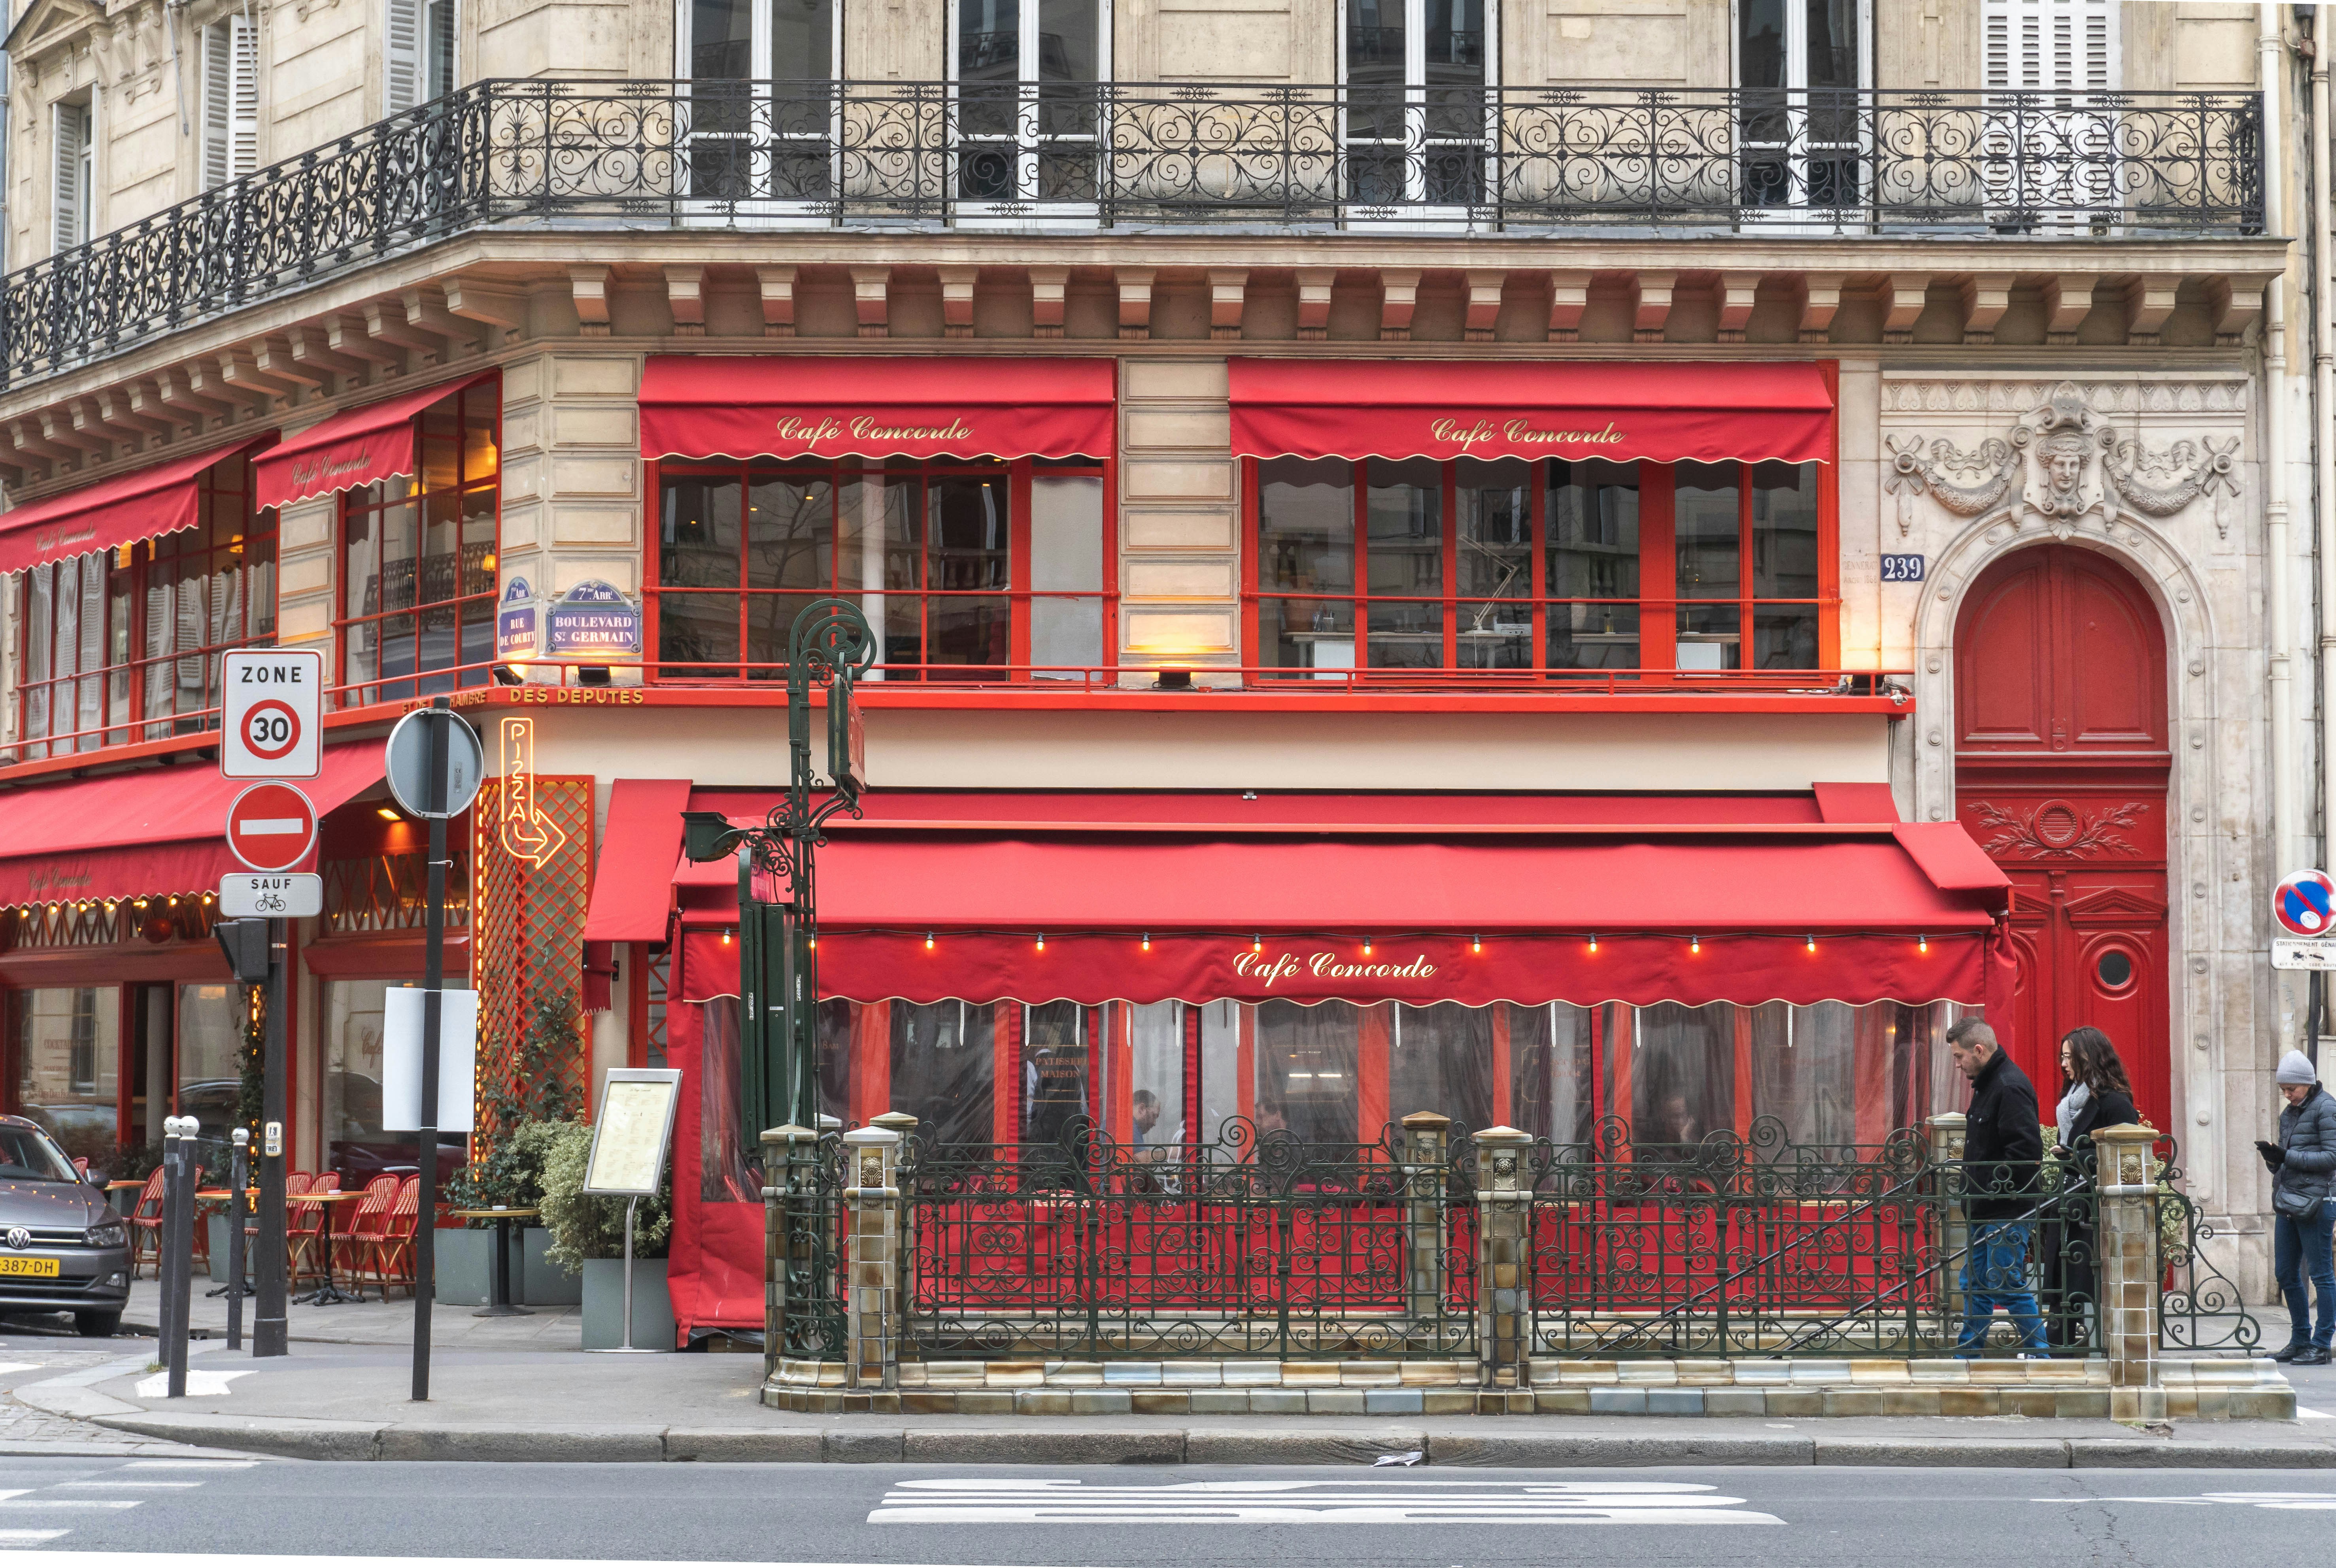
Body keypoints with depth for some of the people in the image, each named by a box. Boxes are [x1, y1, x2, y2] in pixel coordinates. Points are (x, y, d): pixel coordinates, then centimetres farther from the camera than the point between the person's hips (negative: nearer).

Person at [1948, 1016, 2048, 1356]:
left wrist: (1995, 1188, -20)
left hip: (2007, 1212, -10)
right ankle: (1968, 1355, 20)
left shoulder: (2010, 1087, -18)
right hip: (1986, 1212, 10)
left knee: (2006, 1284, -6)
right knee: (1975, 1282, 14)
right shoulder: (1987, 1084, 14)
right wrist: (1976, 1194, 13)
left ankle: (2038, 1353, 4)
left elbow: (2027, 1151, -25)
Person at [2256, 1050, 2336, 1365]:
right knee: (2286, 1275, 10)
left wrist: (2287, 1157, -16)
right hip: (2287, 1201, 8)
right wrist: (2273, 1158, -1)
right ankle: (2300, 1341, 19)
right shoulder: (2289, 1114, 17)